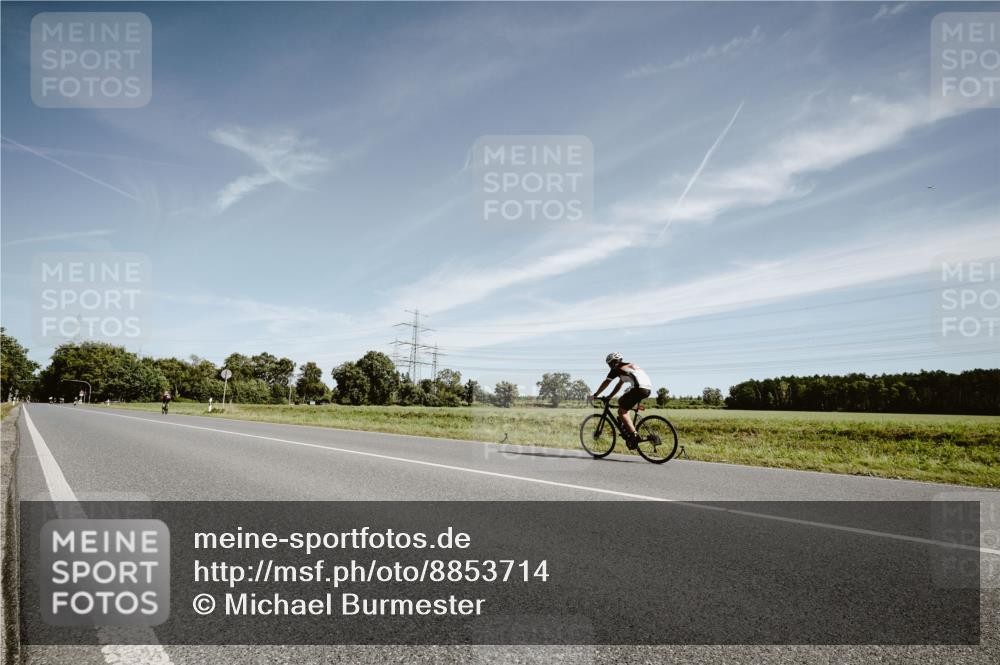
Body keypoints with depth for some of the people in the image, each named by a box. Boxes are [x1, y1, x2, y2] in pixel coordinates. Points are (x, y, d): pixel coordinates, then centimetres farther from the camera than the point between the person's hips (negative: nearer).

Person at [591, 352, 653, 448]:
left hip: (639, 388, -9)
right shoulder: (630, 365, 31)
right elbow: (619, 385, 36)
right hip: (648, 388, 9)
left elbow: (605, 383, 9)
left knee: (621, 411, 0)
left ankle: (634, 436, -10)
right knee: (621, 402, 25)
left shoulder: (617, 369, 7)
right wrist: (609, 396, 38)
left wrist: (595, 395, 18)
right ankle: (628, 428, 22)